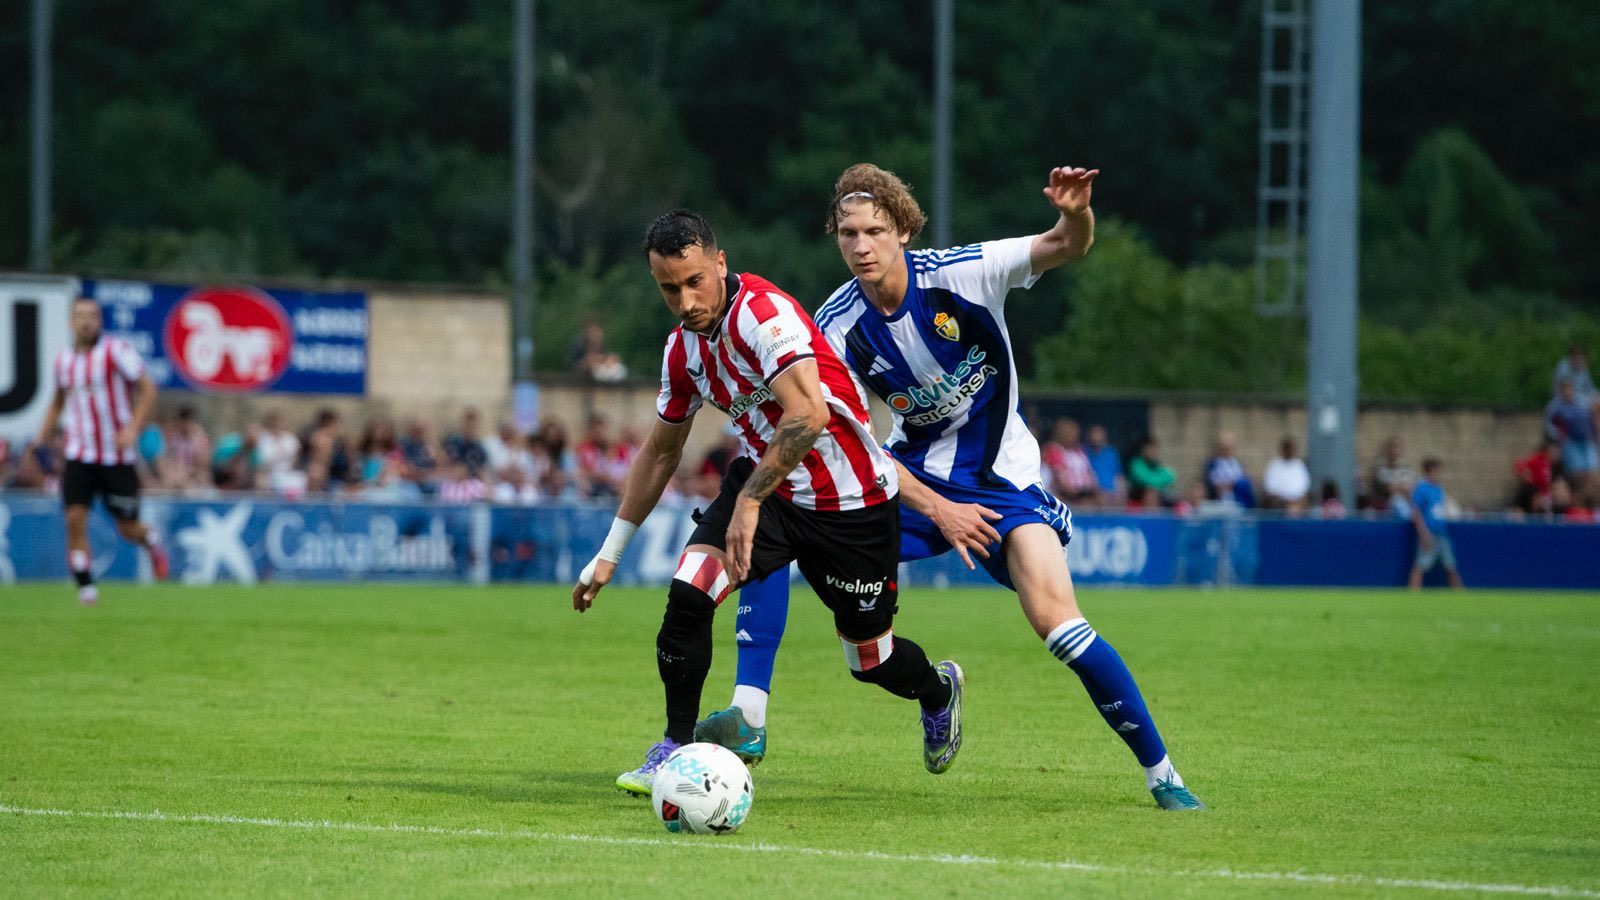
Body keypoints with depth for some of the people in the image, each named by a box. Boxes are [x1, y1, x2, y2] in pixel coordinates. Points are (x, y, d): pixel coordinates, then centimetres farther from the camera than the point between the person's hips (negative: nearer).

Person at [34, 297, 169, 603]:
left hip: (117, 458, -3)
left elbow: (147, 389, -8)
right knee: (75, 519, -14)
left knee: (128, 529, 5)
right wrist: (42, 441, 18)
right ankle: (86, 588, -7)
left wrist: (132, 428, -20)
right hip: (80, 457, 3)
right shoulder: (64, 360, 8)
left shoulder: (116, 351, -8)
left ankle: (152, 542, 41)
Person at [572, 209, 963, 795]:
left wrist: (750, 501, -36)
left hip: (851, 501, -6)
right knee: (688, 592, -19)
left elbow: (808, 415, -38)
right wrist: (609, 555, 15)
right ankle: (676, 749, -4)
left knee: (870, 661, 8)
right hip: (765, 480, 6)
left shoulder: (761, 313, -25)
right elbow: (660, 451, 14)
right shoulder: (683, 349, 0)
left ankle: (939, 691, 44)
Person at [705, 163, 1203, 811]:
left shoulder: (961, 273, -17)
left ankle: (1160, 773, -10)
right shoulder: (836, 327, -10)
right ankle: (749, 716, -16)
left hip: (1000, 479, -3)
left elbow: (1065, 248, -23)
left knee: (1053, 615, -23)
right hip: (912, 477, 3)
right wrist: (937, 510, -18)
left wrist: (1075, 216, -48)